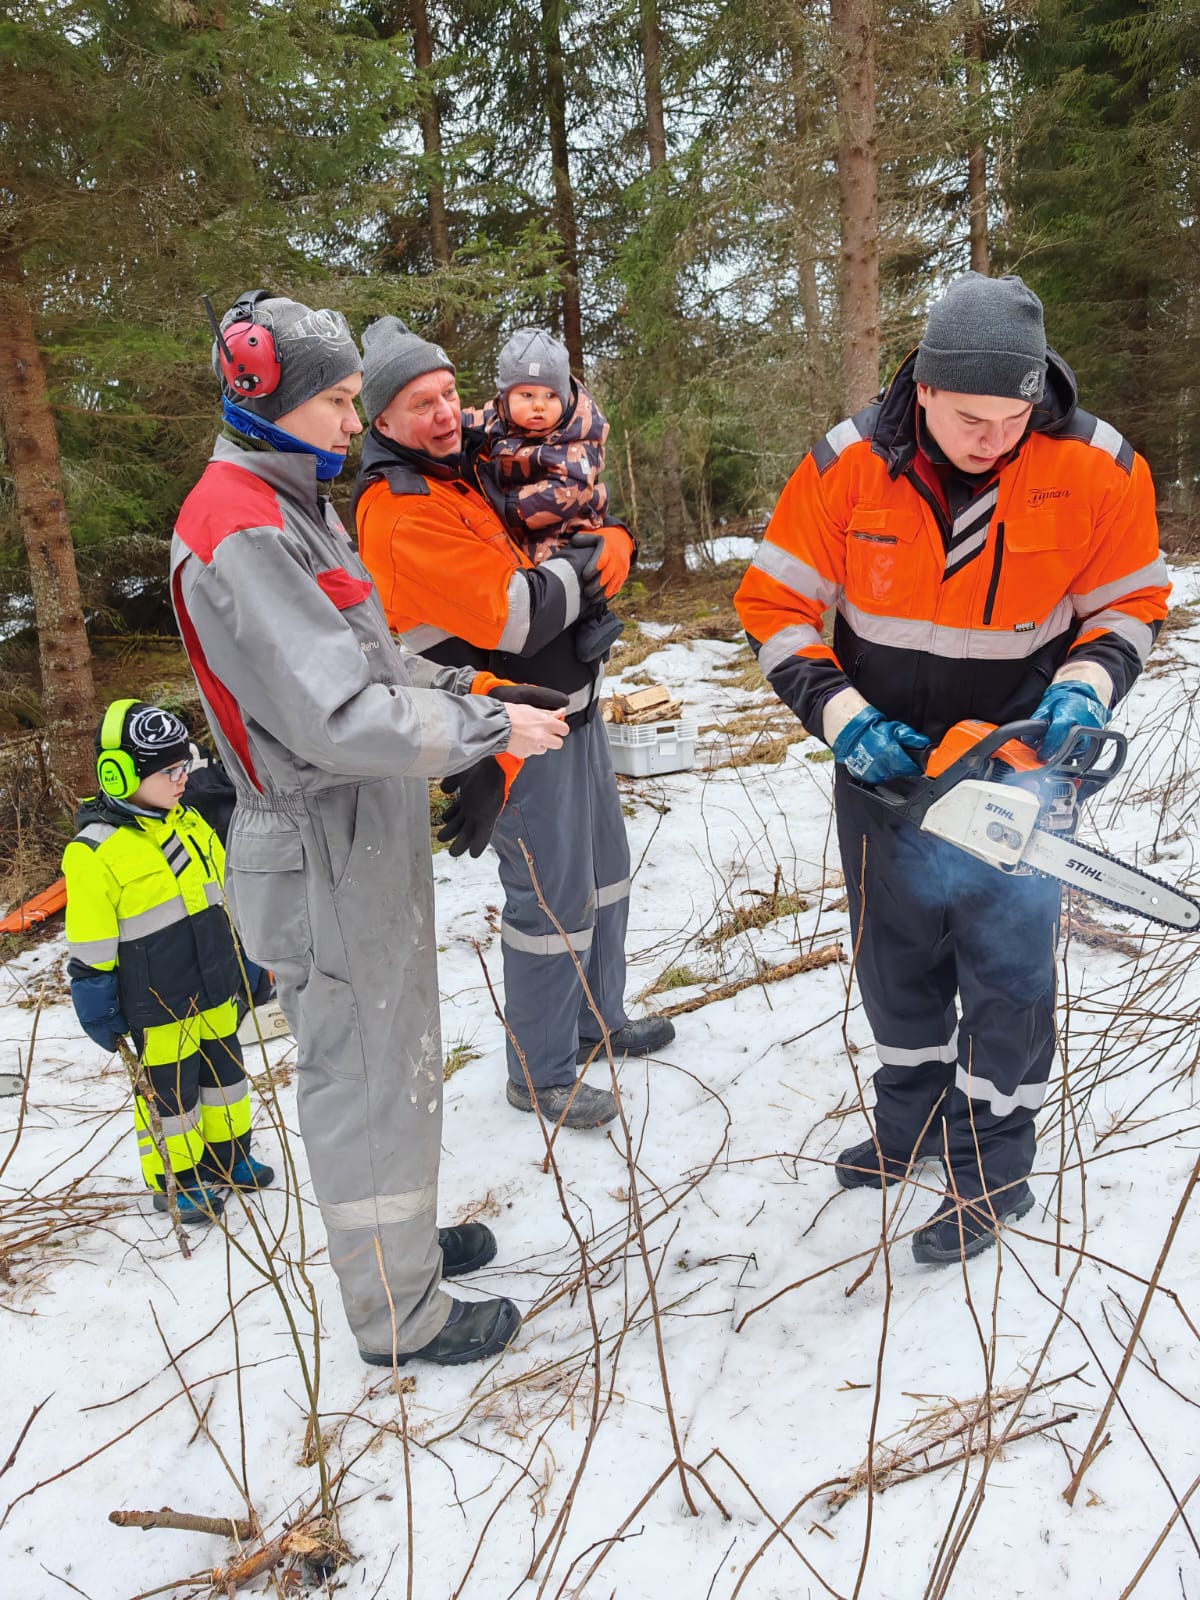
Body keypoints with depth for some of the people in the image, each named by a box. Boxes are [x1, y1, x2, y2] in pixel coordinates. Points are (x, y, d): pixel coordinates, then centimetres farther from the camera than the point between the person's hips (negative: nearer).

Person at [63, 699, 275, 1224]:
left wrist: (249, 966, 17)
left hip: (214, 993, 7)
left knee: (224, 1073, 19)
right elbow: (89, 948, -14)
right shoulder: (96, 851, -18)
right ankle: (176, 1181, 27)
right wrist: (101, 1013, -11)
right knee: (171, 1093, 8)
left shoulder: (190, 823, 4)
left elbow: (225, 903, 14)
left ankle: (228, 1156, 38)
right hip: (157, 1008, -7)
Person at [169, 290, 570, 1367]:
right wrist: (489, 727, -20)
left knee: (397, 1056, 22)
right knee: (364, 1078, 5)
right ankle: (400, 1315, 24)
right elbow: (338, 717, -28)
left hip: (370, 837, 10)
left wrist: (465, 686, 5)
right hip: (324, 857, -10)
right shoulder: (241, 531, -22)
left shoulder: (290, 505, 12)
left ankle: (403, 1237, 43)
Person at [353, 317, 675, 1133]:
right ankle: (542, 1074, 18)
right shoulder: (400, 513, -20)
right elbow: (518, 615, -27)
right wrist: (581, 566, -10)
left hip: (572, 705, 10)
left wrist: (611, 546, -12)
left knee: (604, 872, 20)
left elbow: (609, 538, 11)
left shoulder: (472, 466, 9)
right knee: (555, 903, -1)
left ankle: (599, 1018, 40)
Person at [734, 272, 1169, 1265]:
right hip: (885, 762, 2)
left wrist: (1085, 688, -19)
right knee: (897, 960, 16)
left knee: (1008, 972, 4)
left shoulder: (1097, 470, -16)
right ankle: (911, 1127, 39)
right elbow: (773, 605, -10)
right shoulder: (849, 465, -15)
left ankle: (994, 1174, 24)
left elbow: (1130, 604, -1)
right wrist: (841, 716, -20)